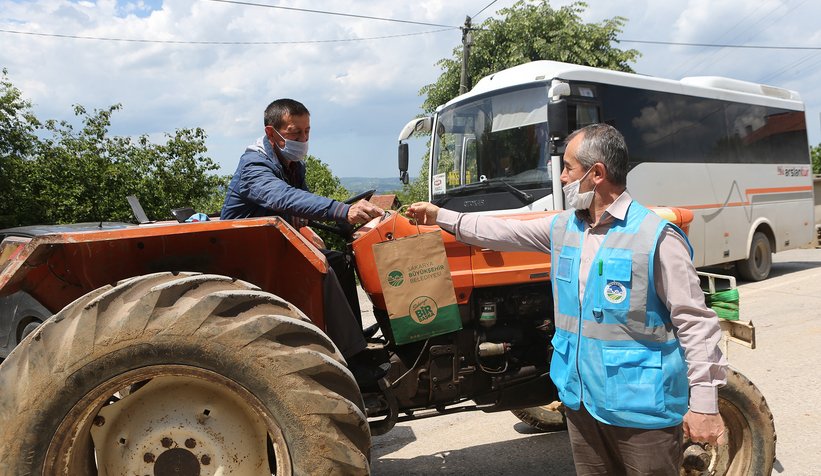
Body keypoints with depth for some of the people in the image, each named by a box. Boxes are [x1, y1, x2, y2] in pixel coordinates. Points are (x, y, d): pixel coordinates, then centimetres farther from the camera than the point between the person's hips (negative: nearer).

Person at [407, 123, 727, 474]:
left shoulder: (656, 237, -16)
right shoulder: (562, 228, 6)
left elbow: (696, 323, -15)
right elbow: (504, 232, 17)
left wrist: (704, 403, -17)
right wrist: (441, 217, 20)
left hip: (642, 409, -6)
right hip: (581, 400, 7)